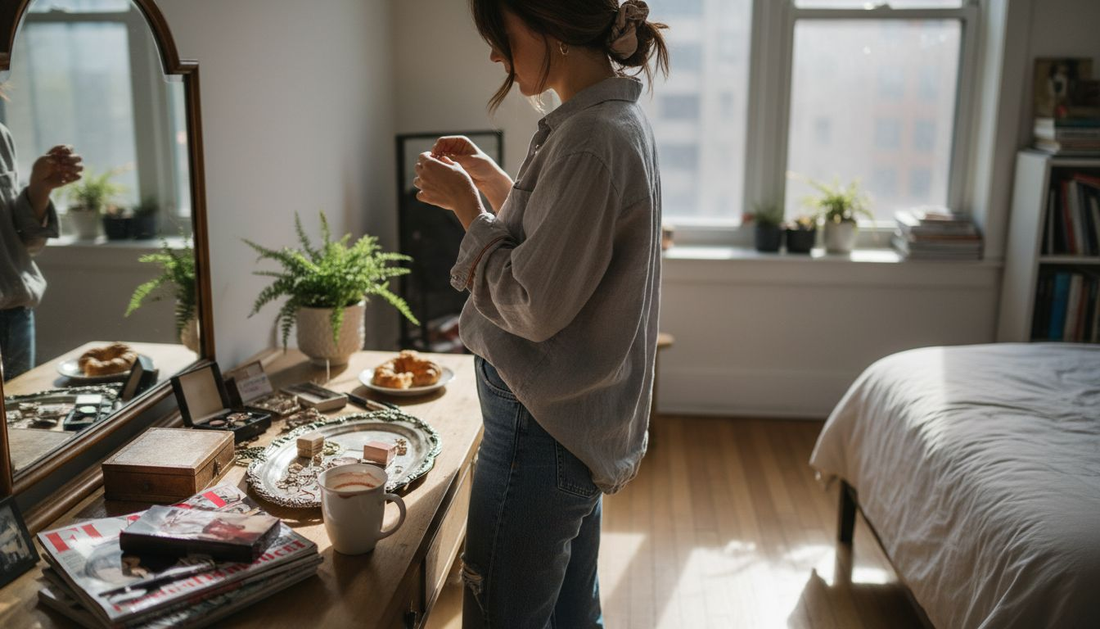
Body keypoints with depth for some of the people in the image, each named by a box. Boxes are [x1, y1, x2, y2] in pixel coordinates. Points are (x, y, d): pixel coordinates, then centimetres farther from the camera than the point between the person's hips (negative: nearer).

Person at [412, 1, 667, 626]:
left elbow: (534, 306, -23)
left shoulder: (590, 140, -23)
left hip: (543, 432, -10)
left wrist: (467, 206, -12)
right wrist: (495, 182, 10)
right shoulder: (618, 118, 9)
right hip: (583, 420, 10)